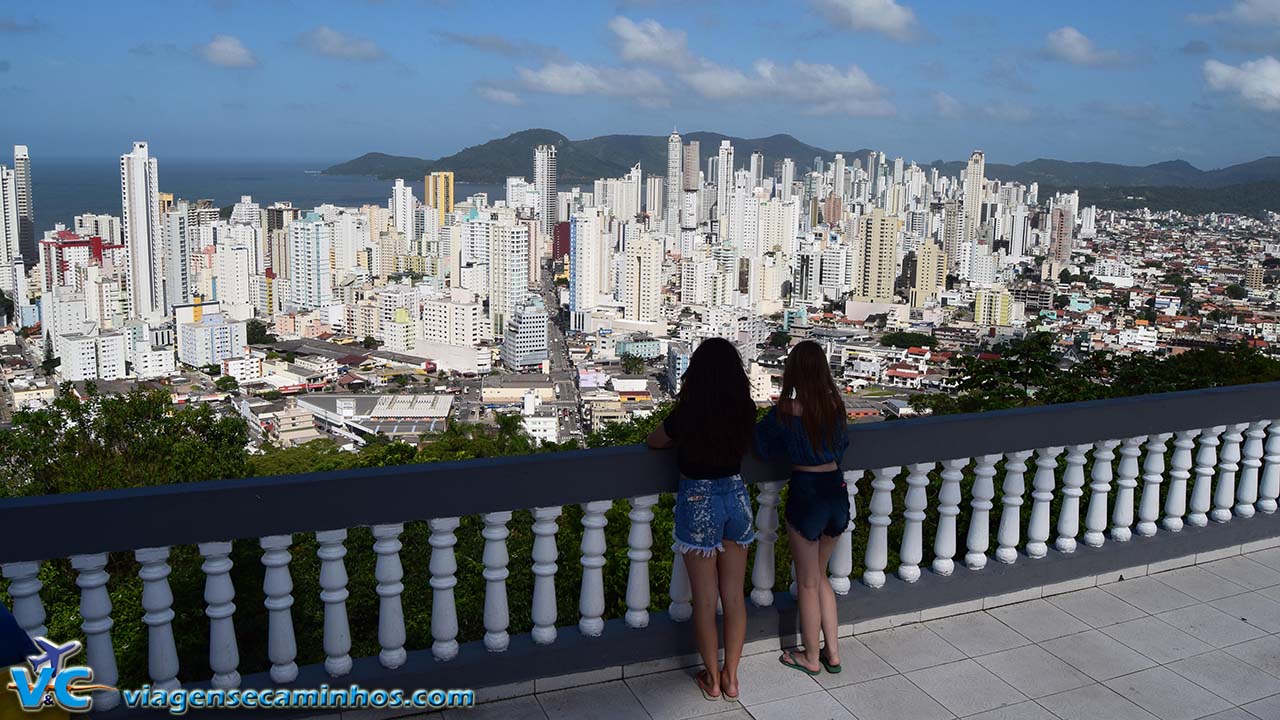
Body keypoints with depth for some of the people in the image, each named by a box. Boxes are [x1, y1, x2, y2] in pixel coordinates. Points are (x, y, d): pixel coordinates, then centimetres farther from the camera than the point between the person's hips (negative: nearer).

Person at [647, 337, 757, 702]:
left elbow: (653, 441, -1)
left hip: (698, 502, -4)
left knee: (705, 599, 11)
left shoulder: (687, 414, -19)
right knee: (734, 596, 15)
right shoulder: (745, 411, -8)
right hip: (736, 497, 4)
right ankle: (730, 677, 26)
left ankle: (712, 679, 24)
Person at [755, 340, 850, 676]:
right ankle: (833, 652, 28)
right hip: (836, 490, 5)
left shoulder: (786, 411, -17)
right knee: (820, 576, 23)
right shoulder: (835, 404, -2)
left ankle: (811, 657, 27)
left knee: (808, 583, 13)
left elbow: (764, 444, -4)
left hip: (806, 494, -5)